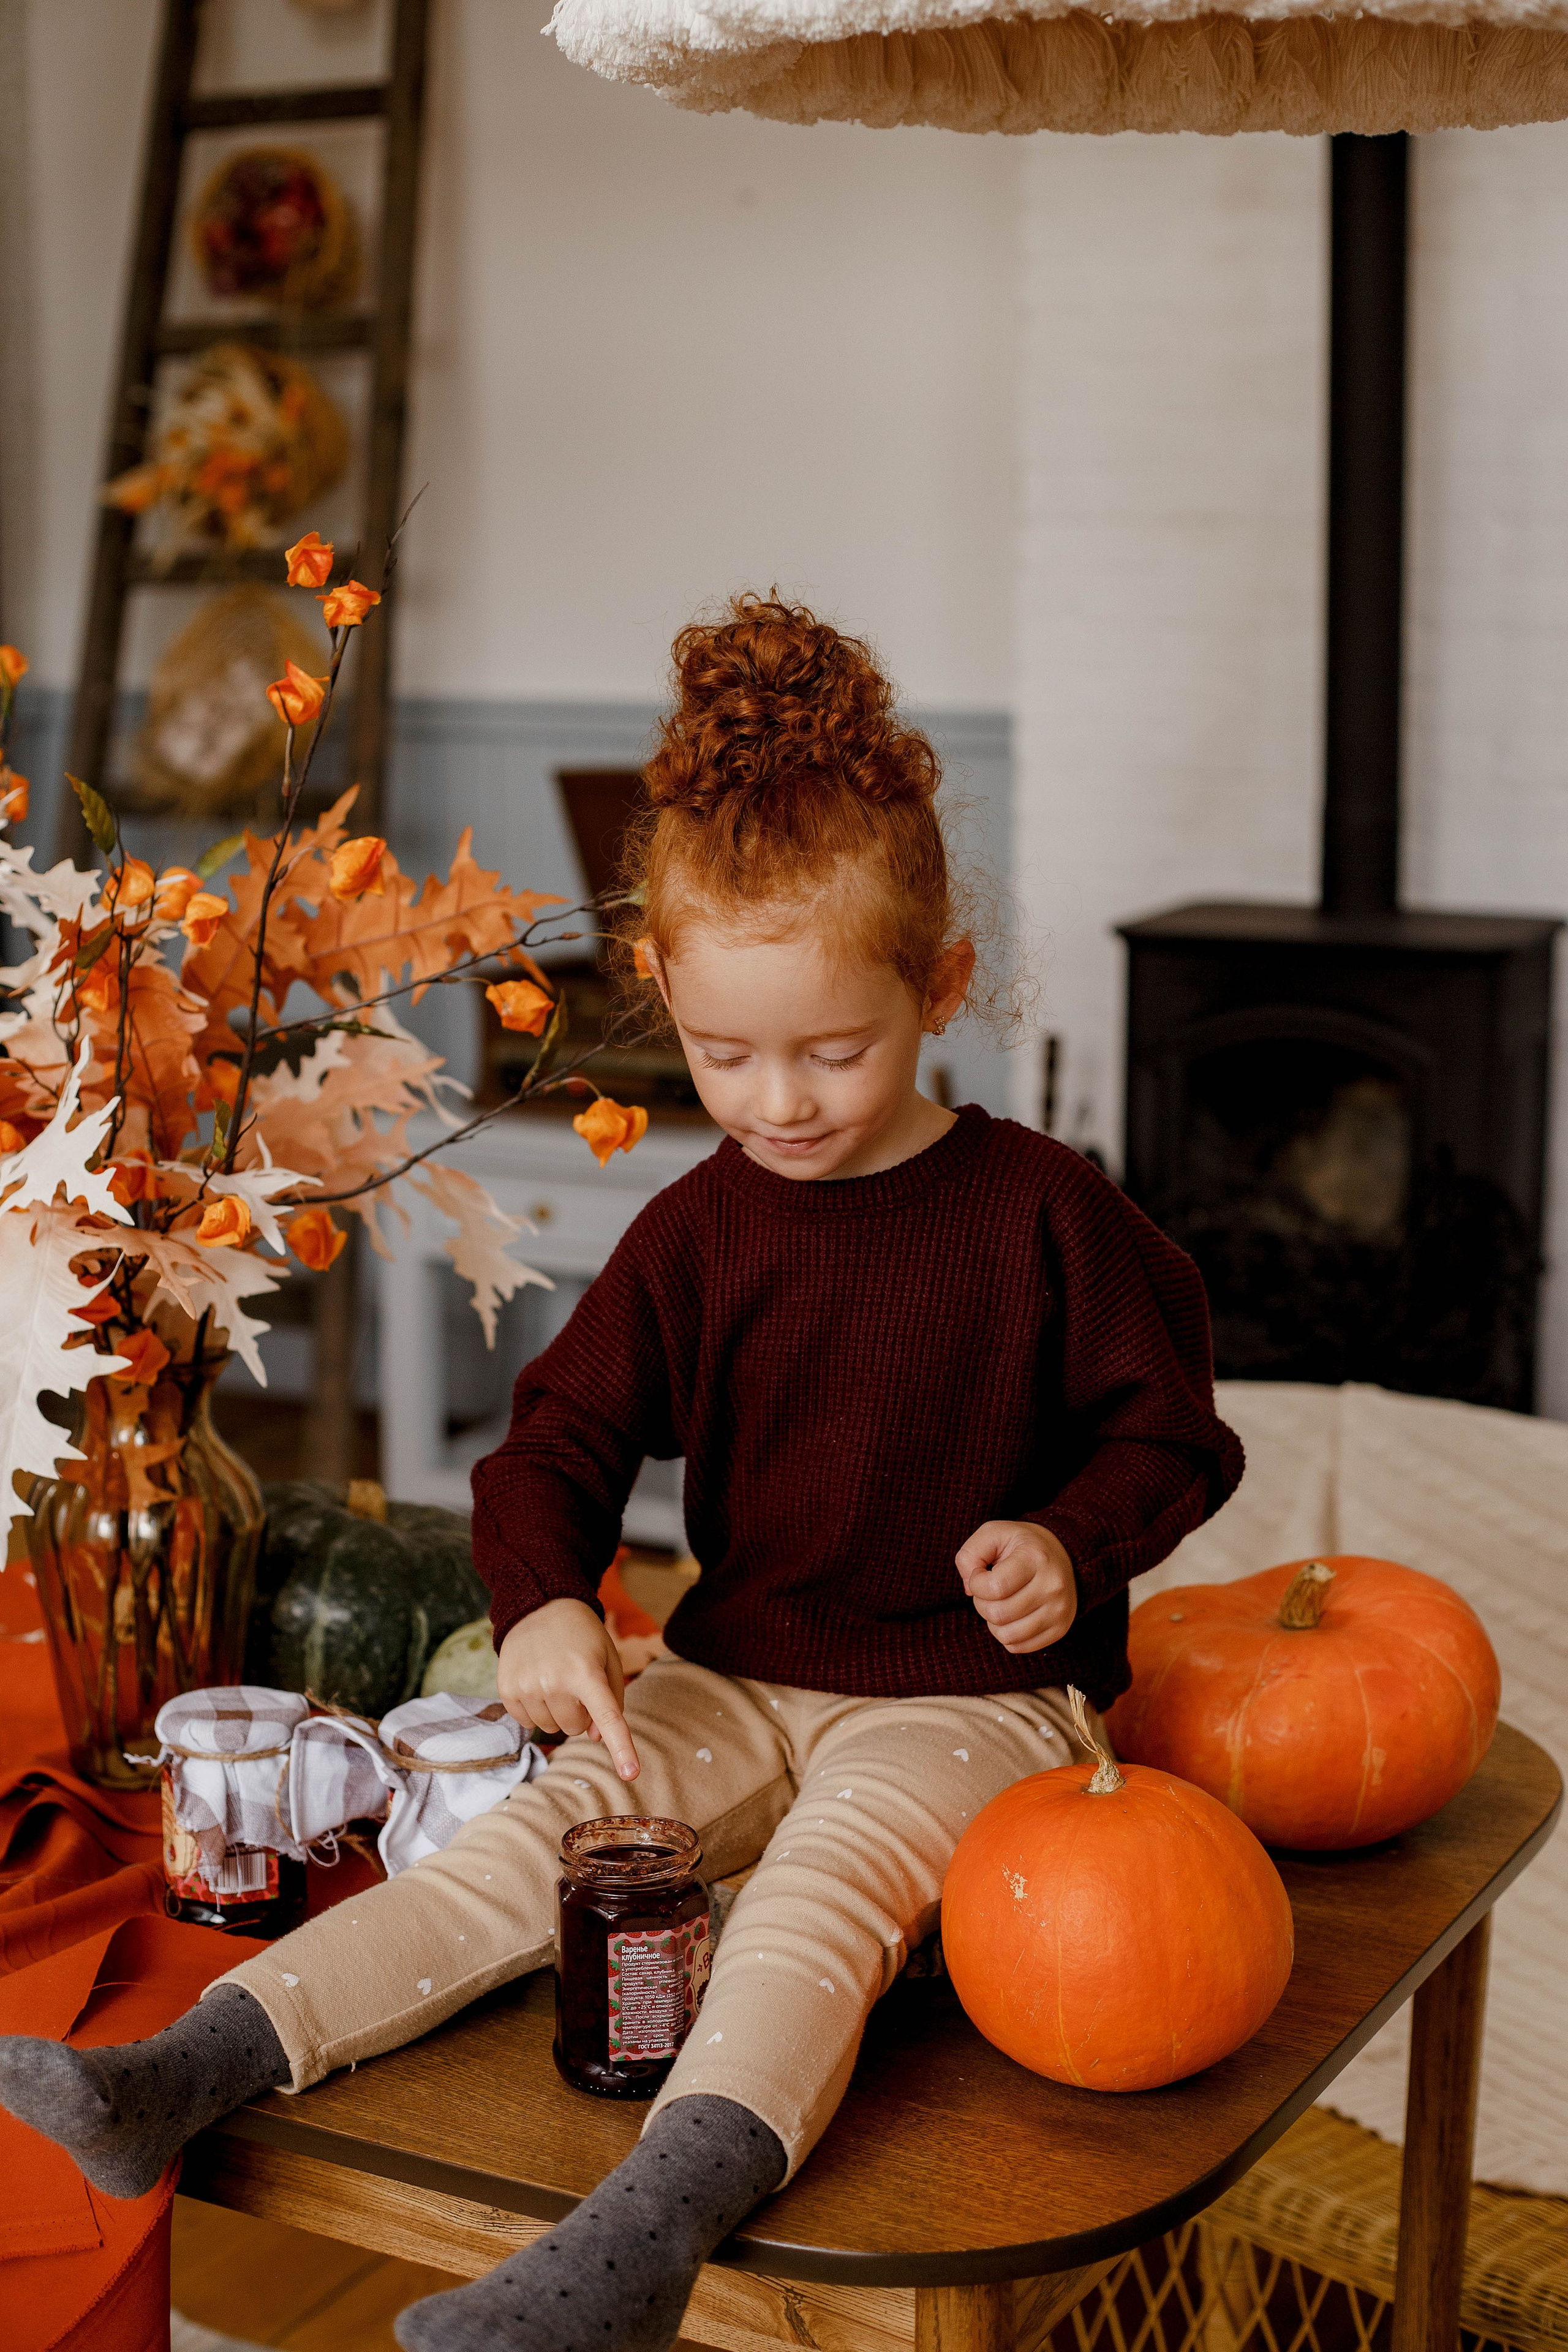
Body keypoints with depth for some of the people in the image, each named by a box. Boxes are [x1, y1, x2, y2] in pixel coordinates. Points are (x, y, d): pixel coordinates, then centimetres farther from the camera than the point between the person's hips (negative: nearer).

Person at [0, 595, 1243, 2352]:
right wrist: (544, 1600, -17)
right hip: (739, 1679, 4)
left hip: (969, 1697, -4)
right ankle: (183, 2077, -25)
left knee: (822, 1884, -32)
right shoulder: (696, 1232, 4)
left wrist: (1074, 1545, -18)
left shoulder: (1040, 1212, -6)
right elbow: (562, 1431, 3)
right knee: (532, 1837, -16)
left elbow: (1166, 1426, 3)